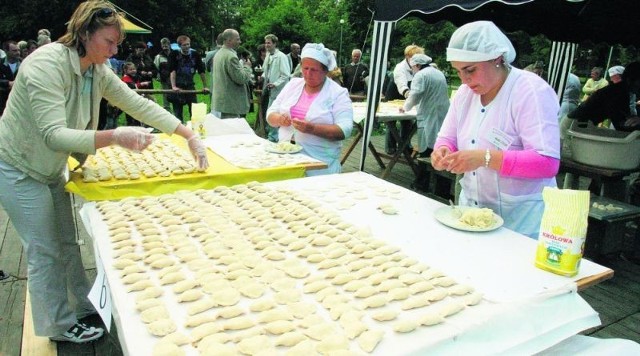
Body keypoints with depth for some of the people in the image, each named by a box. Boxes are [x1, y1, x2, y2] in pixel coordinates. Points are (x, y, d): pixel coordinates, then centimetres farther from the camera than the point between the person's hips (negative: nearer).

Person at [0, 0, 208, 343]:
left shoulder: (98, 71, -5)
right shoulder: (47, 63, -29)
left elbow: (140, 105, -6)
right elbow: (53, 134, -37)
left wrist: (190, 136, -15)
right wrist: (115, 137, -50)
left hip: (51, 169, 8)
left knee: (67, 244, 18)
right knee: (45, 253, 2)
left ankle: (84, 305, 35)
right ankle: (60, 326, 20)